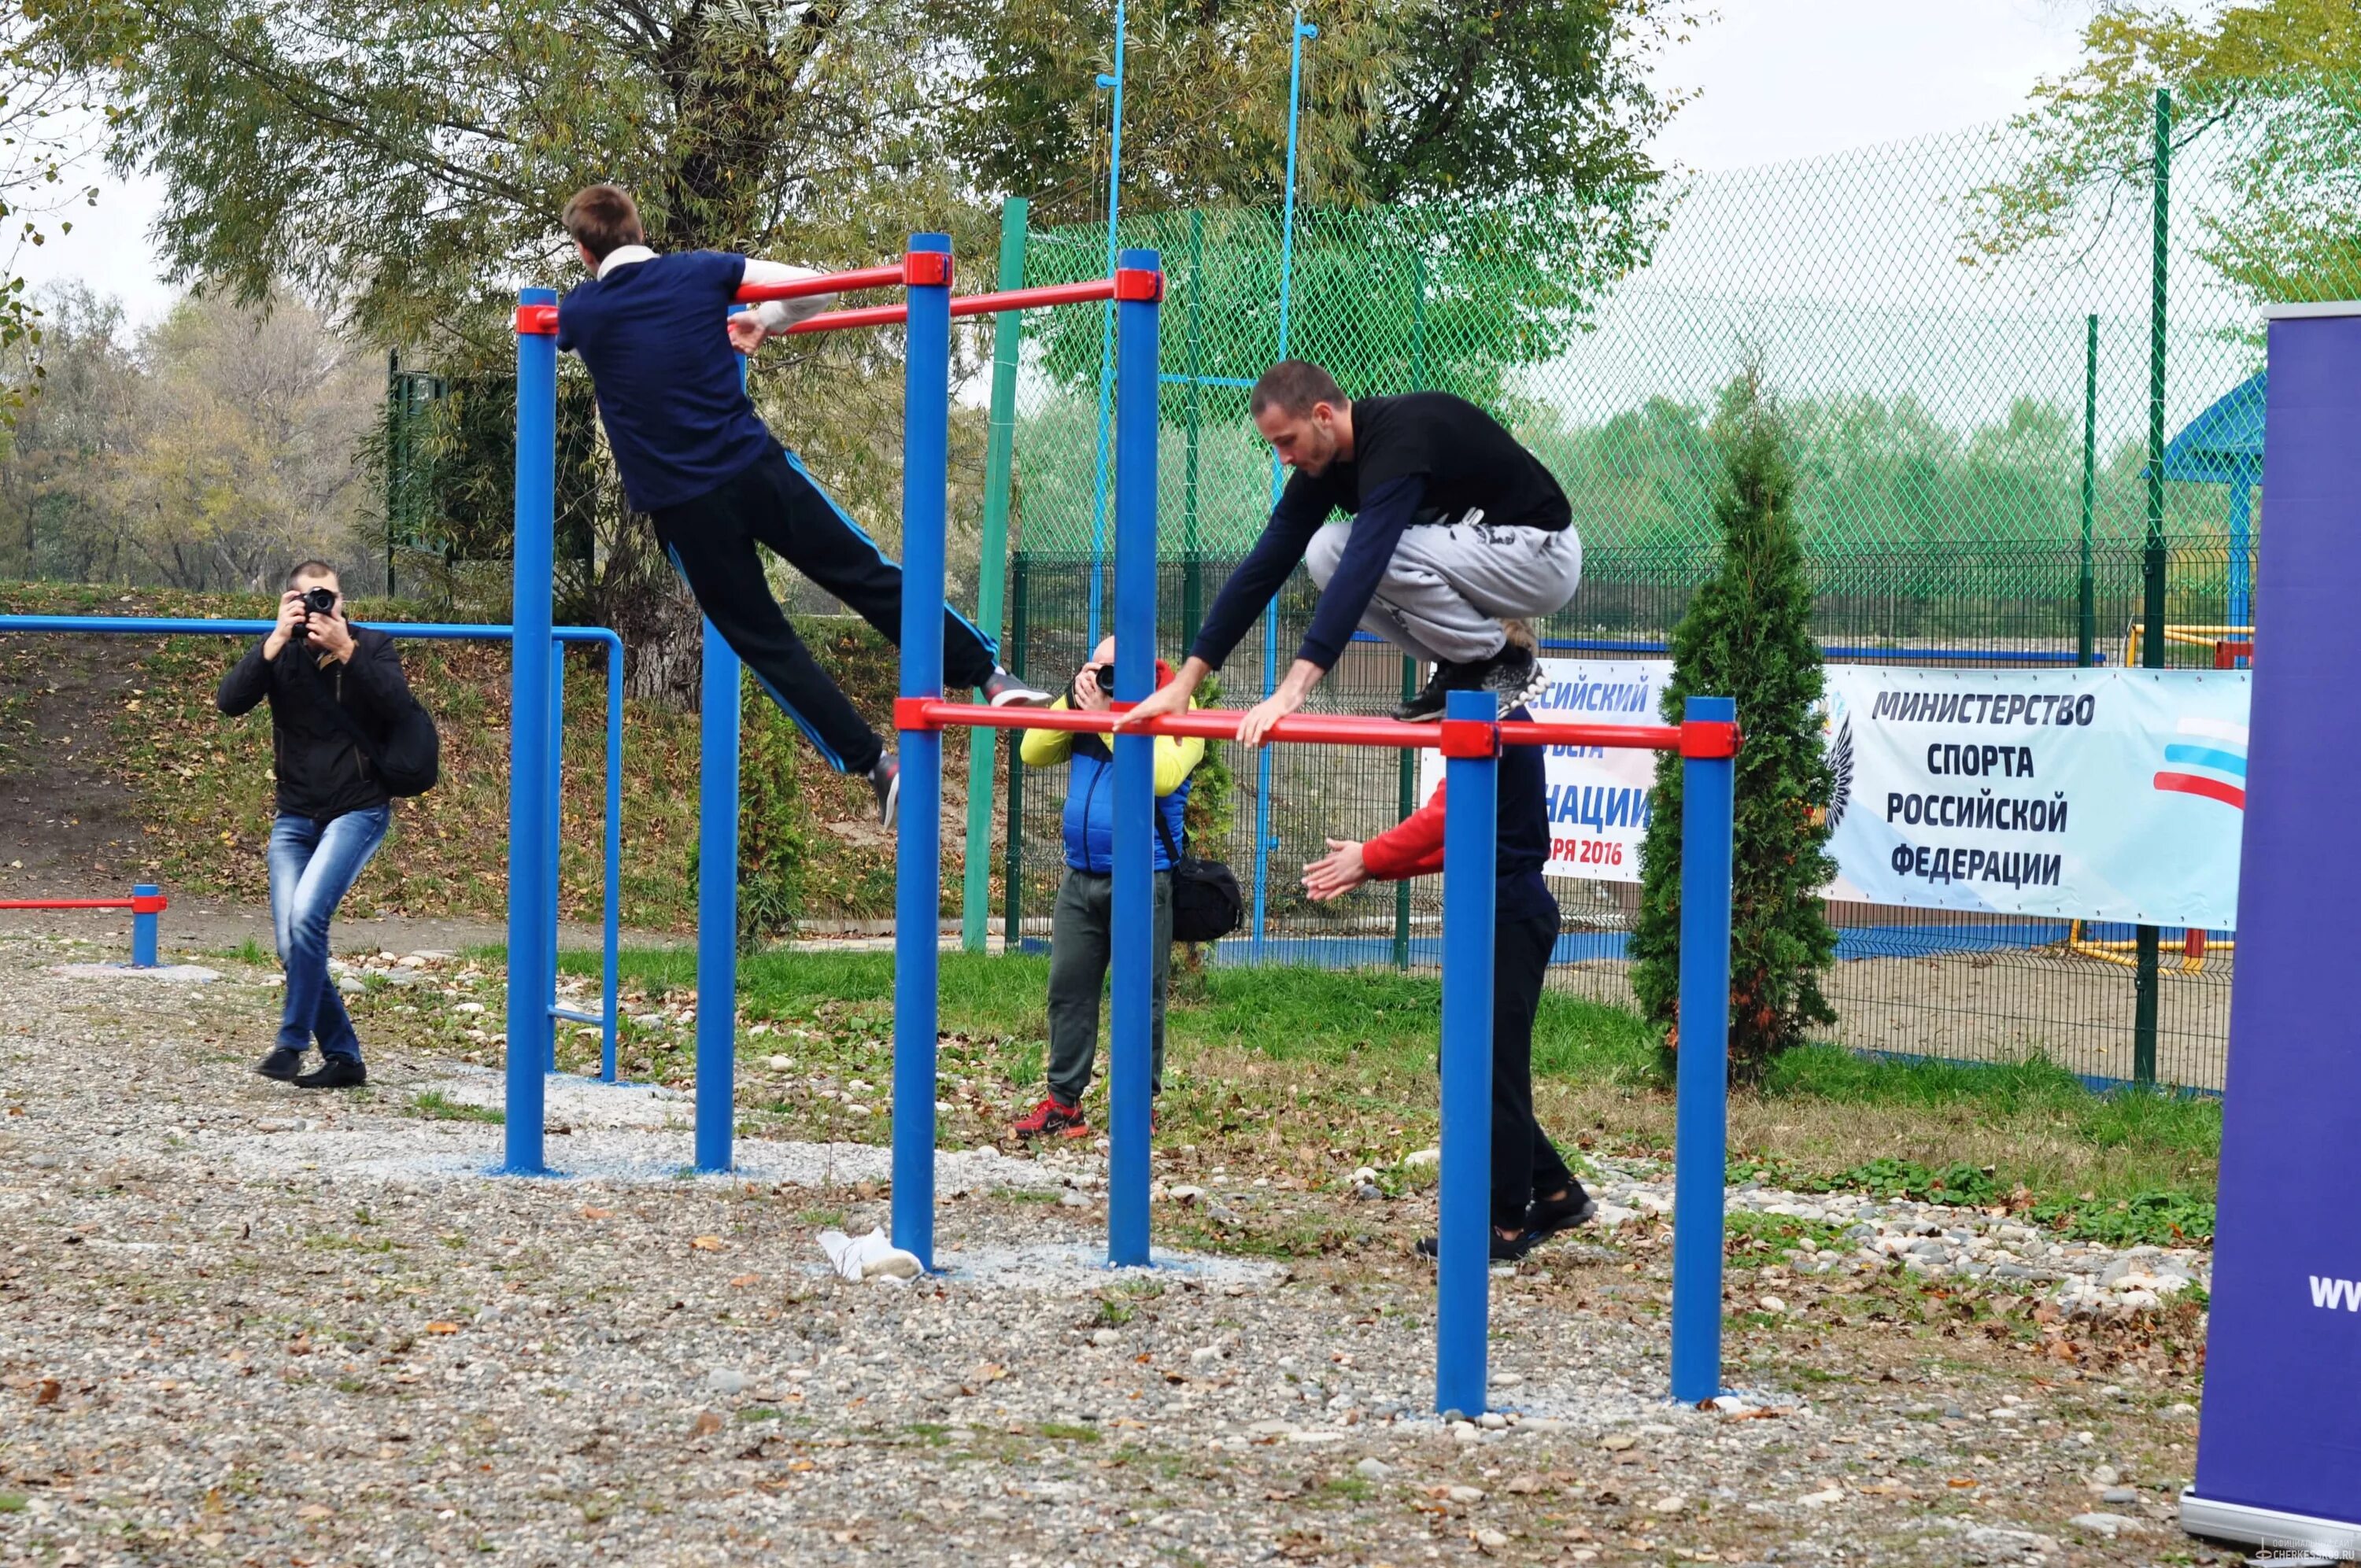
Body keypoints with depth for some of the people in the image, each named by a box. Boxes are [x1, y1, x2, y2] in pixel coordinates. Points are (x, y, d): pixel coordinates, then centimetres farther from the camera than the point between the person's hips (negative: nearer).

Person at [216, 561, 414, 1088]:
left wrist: (346, 650, -28)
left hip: (358, 810, -4)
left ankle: (292, 1042, -13)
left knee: (307, 915, -23)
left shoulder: (372, 645, -4)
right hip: (295, 817, 4)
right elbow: (229, 701, -15)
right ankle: (343, 1057, 11)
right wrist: (276, 641, -24)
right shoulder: (278, 652, 1)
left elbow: (398, 704, -21)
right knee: (292, 944, -2)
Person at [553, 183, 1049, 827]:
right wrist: (762, 323, 25)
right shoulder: (699, 272, 2)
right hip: (755, 467, 1)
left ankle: (875, 765, 8)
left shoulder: (582, 313, 3)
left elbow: (555, 331, 28)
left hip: (680, 507, -1)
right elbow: (811, 287, 6)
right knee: (868, 576, 12)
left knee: (766, 644, 10)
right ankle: (992, 676, 12)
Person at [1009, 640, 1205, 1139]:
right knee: (1068, 989, 6)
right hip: (1081, 878, 6)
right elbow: (1033, 752, 4)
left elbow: (1162, 776, -24)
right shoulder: (1085, 714, 11)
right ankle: (1063, 1103, 11)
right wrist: (1073, 699, -6)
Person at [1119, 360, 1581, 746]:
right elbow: (1264, 567, -2)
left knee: (1367, 558, -28)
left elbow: (1362, 569, -40)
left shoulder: (1400, 439, -29)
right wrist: (1185, 683, -6)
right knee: (1326, 553, -9)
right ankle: (1461, 667, 0)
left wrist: (1292, 691, -46)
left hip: (1543, 554, -9)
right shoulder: (1323, 463, -3)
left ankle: (1504, 664, -10)